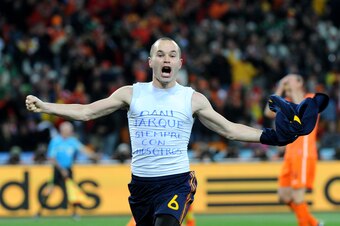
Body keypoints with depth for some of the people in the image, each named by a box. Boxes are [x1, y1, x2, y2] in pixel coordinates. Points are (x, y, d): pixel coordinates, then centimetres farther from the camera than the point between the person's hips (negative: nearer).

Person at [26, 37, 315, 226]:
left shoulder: (193, 99, 3)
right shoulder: (131, 94, 5)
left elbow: (230, 130, 6)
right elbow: (85, 111, 5)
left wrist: (271, 136, -3)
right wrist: (43, 106, -3)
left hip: (176, 182, -3)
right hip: (140, 183, 3)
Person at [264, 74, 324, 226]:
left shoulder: (311, 98, -1)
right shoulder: (288, 102, 19)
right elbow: (269, 112, 7)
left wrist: (294, 89, -11)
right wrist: (279, 90, 7)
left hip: (304, 153, -8)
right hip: (290, 154, 8)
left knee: (297, 195, -13)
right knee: (284, 195, 6)